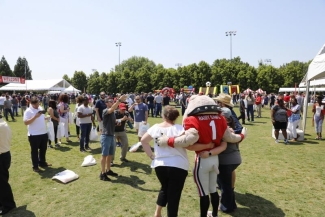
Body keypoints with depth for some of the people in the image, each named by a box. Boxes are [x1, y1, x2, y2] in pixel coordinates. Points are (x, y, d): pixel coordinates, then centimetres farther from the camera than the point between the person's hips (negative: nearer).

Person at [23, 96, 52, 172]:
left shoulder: (40, 108, 10)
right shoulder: (28, 111, -12)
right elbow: (26, 122, -21)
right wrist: (35, 117, -28)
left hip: (43, 133, 7)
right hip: (34, 135, -7)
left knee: (43, 149, 18)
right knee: (34, 151, 5)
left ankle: (42, 162, 34)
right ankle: (35, 166, 15)